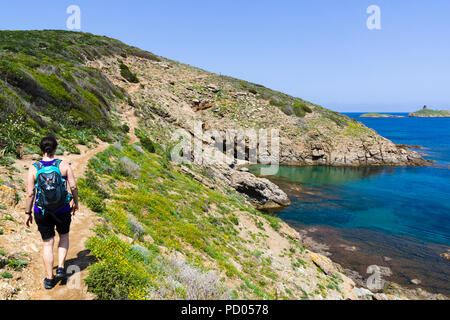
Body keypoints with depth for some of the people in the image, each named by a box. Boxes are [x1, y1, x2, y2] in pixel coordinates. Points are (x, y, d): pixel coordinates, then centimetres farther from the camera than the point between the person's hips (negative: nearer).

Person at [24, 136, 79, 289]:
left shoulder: (34, 168, -8)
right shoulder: (64, 165, -9)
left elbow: (30, 193, -7)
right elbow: (73, 186, -9)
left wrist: (28, 213, 5)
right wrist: (76, 203, 7)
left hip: (42, 212, 1)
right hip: (62, 210, 0)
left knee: (48, 244, 13)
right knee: (64, 236, 25)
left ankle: (49, 279, 21)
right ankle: (60, 268, 16)